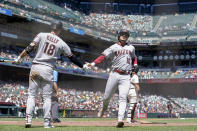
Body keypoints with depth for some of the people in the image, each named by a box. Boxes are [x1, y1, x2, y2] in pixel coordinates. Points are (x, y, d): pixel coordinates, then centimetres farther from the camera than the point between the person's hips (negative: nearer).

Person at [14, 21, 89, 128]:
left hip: (35, 67, 1)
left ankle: (28, 118, -5)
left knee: (31, 94, 7)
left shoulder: (42, 35, 3)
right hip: (47, 70, -1)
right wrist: (83, 65, 20)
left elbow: (30, 48, -6)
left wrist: (19, 58, 0)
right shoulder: (61, 43, 4)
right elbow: (72, 57, 9)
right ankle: (47, 122, 5)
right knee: (47, 97, 7)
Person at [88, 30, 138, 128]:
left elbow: (134, 57, 34)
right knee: (107, 97, 6)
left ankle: (120, 119, -19)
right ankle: (104, 108, 39)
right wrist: (93, 63, -23)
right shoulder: (114, 47, 5)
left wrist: (135, 64, 10)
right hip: (114, 74, -1)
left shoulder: (131, 47, 17)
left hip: (125, 76, 1)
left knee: (123, 98, -12)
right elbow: (103, 56, -8)